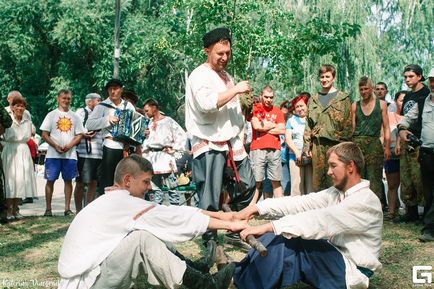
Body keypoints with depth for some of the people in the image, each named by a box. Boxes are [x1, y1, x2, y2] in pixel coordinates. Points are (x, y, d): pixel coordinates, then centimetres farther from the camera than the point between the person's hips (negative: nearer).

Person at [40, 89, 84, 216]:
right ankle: (48, 209, 7)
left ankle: (67, 208, 9)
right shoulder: (51, 115, 5)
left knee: (68, 180, 4)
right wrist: (55, 146, -13)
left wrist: (69, 145, -9)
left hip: (70, 154, 2)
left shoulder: (74, 116, 11)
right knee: (50, 180, -1)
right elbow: (44, 135, 1)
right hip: (53, 154, -2)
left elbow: (79, 135, 8)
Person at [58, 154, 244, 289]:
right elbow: (174, 217, -17)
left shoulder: (113, 202, 11)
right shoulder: (121, 202, -17)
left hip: (91, 273, 9)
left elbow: (168, 212, 9)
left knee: (154, 241, 3)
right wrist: (229, 225, -12)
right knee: (144, 238, -21)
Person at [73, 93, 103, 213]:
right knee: (81, 183, -1)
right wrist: (83, 135, -20)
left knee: (93, 183, 8)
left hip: (98, 153, 7)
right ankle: (79, 211, 5)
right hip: (84, 153, -7)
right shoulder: (81, 112, 1)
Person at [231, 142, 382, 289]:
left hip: (350, 271, -8)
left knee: (284, 242, -22)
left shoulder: (366, 201, -19)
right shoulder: (336, 192, 8)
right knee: (275, 238, -9)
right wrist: (256, 208, -13)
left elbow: (320, 221, -29)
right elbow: (303, 203, -2)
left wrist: (269, 227, -34)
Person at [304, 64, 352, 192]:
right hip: (317, 145, 3)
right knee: (317, 179, 4)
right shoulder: (313, 100, 17)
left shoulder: (343, 98, 5)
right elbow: (308, 125, 16)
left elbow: (348, 124, 0)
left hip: (336, 144, -3)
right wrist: (307, 145, 8)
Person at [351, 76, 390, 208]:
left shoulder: (381, 104, 10)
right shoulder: (355, 106, 13)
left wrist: (387, 147, -2)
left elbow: (386, 128, 7)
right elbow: (352, 127, 12)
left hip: (374, 144, -1)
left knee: (375, 178, -3)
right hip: (357, 143, 1)